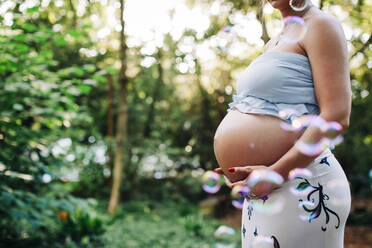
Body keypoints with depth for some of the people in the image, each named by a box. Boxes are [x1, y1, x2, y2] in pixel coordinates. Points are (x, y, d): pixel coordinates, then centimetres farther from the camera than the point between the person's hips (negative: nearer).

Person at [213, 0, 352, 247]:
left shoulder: (320, 25, -7)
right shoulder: (274, 42, 19)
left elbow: (337, 117, -18)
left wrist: (276, 173, -21)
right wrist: (235, 166, 13)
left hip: (301, 188, -9)